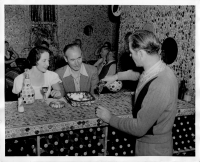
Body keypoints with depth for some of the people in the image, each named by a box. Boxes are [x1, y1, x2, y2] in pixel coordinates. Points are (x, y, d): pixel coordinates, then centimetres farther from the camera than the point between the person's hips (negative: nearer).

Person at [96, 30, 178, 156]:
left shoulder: (159, 86, -32)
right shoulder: (158, 70, -6)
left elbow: (139, 128, -27)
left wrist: (110, 118, -14)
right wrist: (116, 76, 24)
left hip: (153, 150, -7)